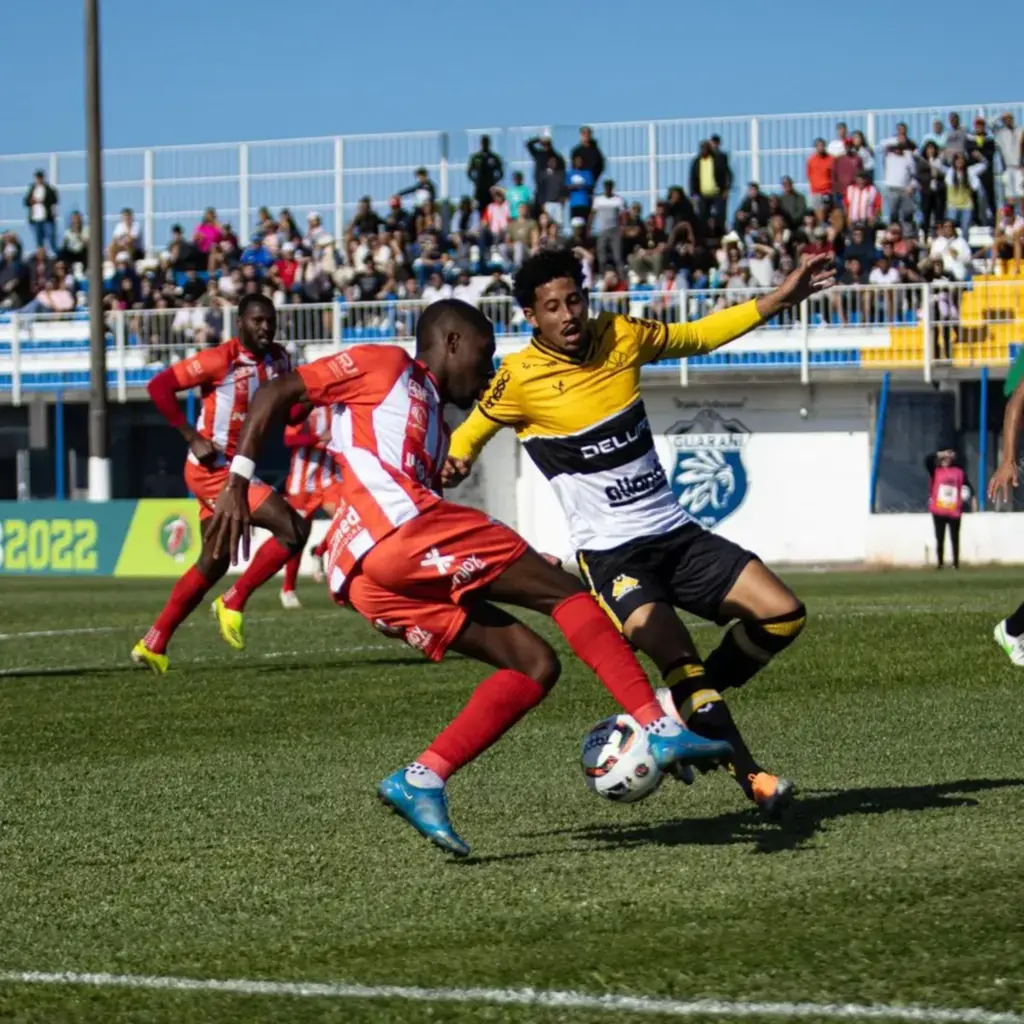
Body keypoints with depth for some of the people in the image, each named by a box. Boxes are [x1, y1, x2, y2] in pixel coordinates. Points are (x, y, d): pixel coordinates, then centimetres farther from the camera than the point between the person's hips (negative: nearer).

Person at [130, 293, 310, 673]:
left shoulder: (279, 361, 5)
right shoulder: (221, 359, -16)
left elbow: (287, 413, 13)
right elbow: (159, 386, -16)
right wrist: (193, 437, -19)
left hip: (236, 469, 9)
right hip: (214, 468, -9)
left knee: (213, 564, 17)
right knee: (293, 529, -17)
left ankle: (153, 646, 23)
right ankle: (233, 602, -5)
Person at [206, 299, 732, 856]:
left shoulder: (436, 428, 35)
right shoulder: (384, 365, 13)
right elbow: (276, 392, 6)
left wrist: (519, 568, 21)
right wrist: (238, 481, -4)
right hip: (394, 529, -9)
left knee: (534, 664, 5)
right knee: (566, 591, -4)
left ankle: (421, 780, -8)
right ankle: (660, 729, -15)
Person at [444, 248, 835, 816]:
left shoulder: (621, 336, 2)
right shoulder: (519, 378, -10)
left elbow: (698, 336, 19)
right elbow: (467, 435, 4)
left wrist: (781, 297, 16)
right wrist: (452, 465, -20)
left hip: (676, 533, 6)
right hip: (610, 554, -6)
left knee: (783, 613, -5)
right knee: (680, 658, -27)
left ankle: (686, 704, 13)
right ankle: (750, 777, -16)